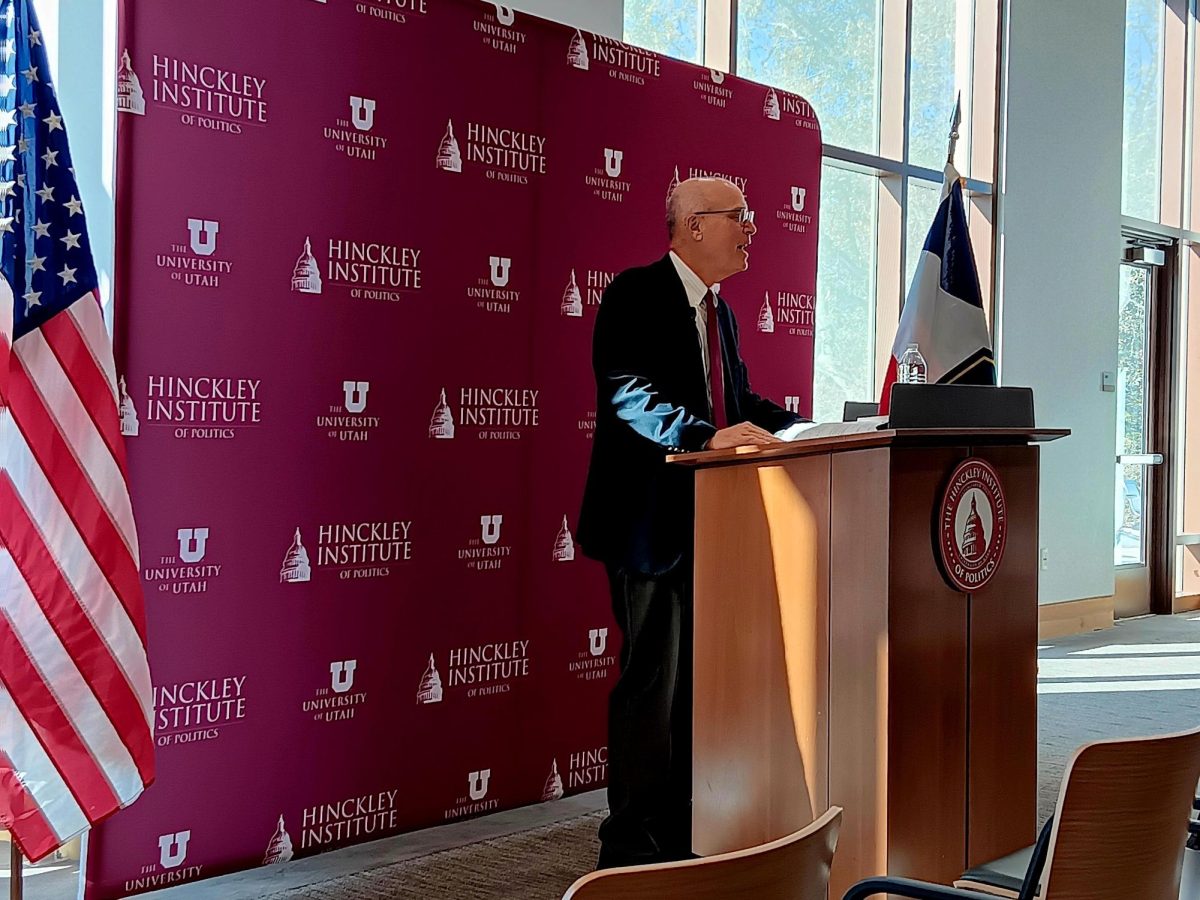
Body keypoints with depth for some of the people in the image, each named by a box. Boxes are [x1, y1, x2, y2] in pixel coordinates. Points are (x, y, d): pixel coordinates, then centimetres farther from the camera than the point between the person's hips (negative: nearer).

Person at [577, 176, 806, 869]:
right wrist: (707, 436, -36)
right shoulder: (637, 294, -11)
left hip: (710, 519, 9)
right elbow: (629, 391, -24)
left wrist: (798, 426, 4)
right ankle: (633, 848, 6)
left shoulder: (719, 310, 17)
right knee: (653, 679, -4)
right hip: (655, 520, -9)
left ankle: (681, 832, 26)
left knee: (696, 676, 14)